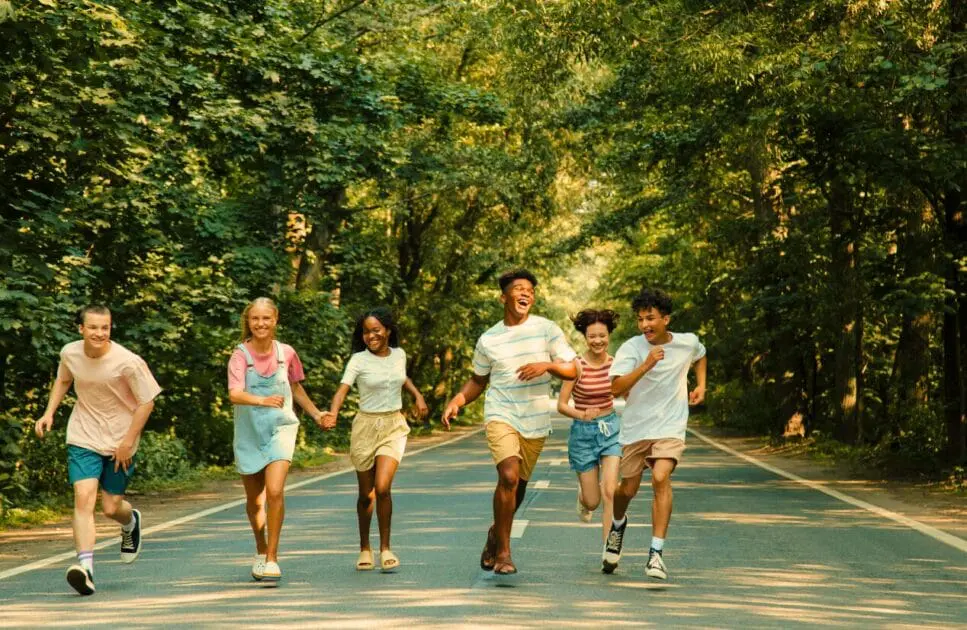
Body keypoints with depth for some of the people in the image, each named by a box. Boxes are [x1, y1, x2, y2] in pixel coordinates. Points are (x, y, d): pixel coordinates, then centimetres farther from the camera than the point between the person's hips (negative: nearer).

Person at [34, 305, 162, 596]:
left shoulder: (127, 362, -19)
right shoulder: (70, 353, -6)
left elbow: (147, 401, -10)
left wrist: (127, 442, -12)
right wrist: (49, 413, 5)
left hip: (120, 442, -2)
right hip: (83, 438, 2)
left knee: (111, 507, 5)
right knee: (83, 497, -17)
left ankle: (131, 522, 43)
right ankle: (85, 567, -23)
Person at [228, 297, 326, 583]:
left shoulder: (286, 353, -2)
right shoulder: (240, 355, -11)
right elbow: (235, 394, -26)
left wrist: (317, 414, 17)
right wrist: (262, 400, -43)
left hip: (280, 428, 0)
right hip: (249, 433, 0)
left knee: (275, 491, -19)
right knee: (254, 500, 13)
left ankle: (271, 559, -11)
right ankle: (261, 550, 38)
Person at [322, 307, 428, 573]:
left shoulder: (399, 355, 3)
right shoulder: (358, 361, -8)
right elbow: (342, 390, -22)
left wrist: (417, 394, 14)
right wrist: (333, 413, -39)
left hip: (394, 427, 1)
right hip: (366, 426, -1)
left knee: (382, 487, -16)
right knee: (366, 494, 7)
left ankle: (385, 548, -4)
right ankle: (364, 549, 25)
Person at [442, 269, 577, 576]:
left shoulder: (547, 330, 0)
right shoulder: (488, 340, 3)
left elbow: (572, 370, 0)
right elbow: (478, 380, 15)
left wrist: (547, 365, -19)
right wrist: (456, 401, -3)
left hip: (536, 422, 2)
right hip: (501, 415, -2)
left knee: (518, 486, 11)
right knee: (509, 477, -21)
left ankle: (496, 534, 39)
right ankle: (503, 552, -11)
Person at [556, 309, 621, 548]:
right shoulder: (577, 365, -14)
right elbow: (561, 405, -13)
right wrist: (582, 415, -30)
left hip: (610, 429, 2)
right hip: (583, 432, -2)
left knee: (610, 492, -14)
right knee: (592, 502, 6)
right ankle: (582, 494, 44)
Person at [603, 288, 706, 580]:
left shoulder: (688, 342, -1)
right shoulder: (631, 348, -12)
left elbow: (700, 356, 26)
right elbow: (616, 388, -26)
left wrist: (700, 385, 12)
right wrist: (646, 365, -35)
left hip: (670, 427, 0)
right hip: (636, 427, 0)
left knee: (661, 478, -22)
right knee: (628, 488, 10)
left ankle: (656, 553, -20)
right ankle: (618, 524, 47)